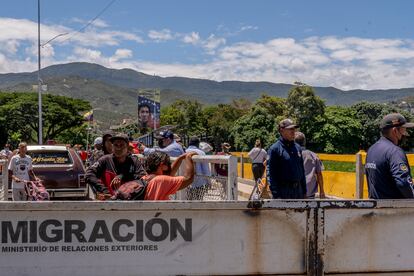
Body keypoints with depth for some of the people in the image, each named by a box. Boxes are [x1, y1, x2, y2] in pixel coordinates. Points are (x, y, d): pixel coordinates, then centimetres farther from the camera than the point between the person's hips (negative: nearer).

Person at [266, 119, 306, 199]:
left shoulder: (297, 148, 13)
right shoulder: (274, 149, -8)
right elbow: (270, 174, -11)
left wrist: (304, 191, 16)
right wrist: (276, 195, -16)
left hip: (298, 190, 7)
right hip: (283, 191, -7)